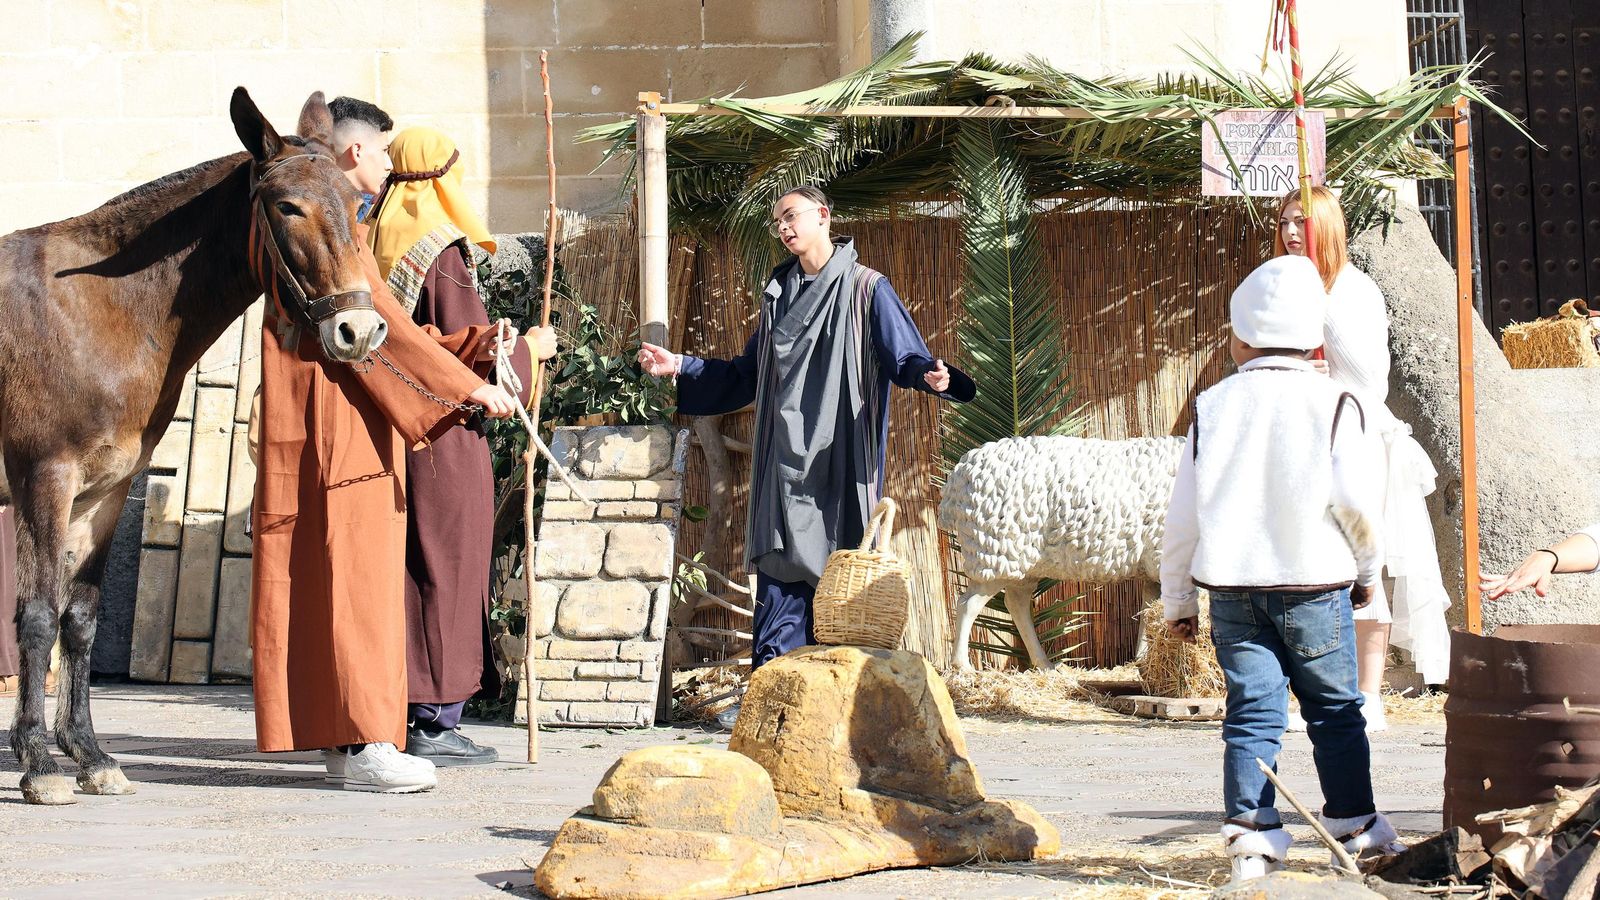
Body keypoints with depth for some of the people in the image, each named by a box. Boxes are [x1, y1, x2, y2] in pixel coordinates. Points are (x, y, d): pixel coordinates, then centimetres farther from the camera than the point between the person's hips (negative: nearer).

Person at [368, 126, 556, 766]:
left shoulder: (372, 245, 9)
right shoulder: (444, 252, -13)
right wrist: (529, 349, 2)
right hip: (442, 432, -7)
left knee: (393, 569, 12)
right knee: (444, 569, -2)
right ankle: (435, 720, -1)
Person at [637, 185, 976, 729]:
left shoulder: (865, 289, 1)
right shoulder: (780, 295, 18)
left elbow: (904, 356, -9)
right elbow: (744, 375, 25)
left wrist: (929, 376, -31)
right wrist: (680, 368, 19)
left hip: (839, 460, -5)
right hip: (785, 460, 5)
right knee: (780, 572, 0)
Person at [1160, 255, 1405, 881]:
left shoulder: (1214, 406, 4)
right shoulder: (1332, 403, -3)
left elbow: (1183, 514, 6)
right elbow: (1355, 500, -9)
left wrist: (1176, 599, 15)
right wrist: (1367, 568, 9)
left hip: (1230, 584, 2)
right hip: (1315, 585, -2)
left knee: (1252, 713, 5)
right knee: (1335, 710, 9)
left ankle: (1250, 836, -1)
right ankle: (1355, 828, 16)